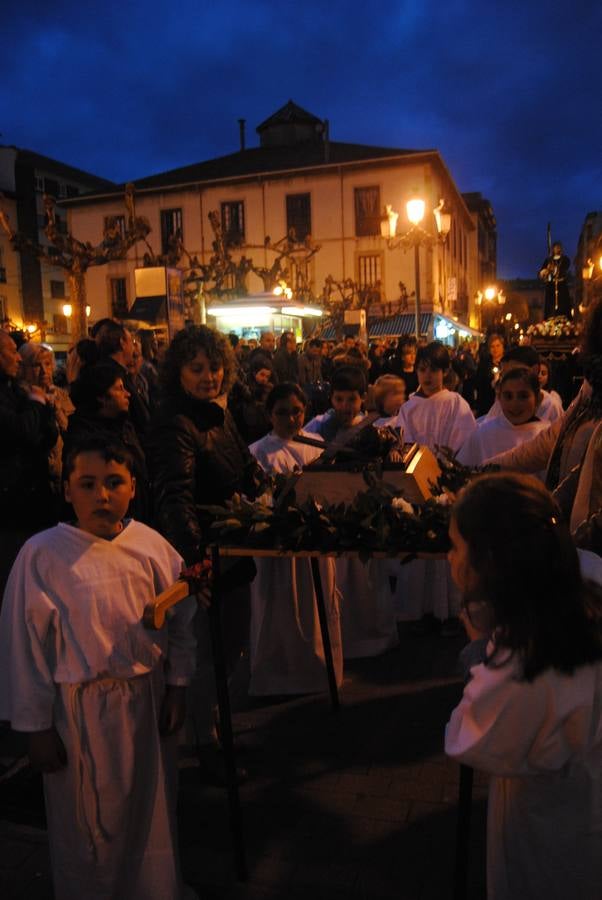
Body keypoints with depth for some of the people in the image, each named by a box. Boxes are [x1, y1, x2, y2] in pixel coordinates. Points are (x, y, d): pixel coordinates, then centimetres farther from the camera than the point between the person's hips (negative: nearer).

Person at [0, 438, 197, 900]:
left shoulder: (151, 545, -8)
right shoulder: (42, 555, -17)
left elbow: (180, 619, 3)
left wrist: (177, 686, 5)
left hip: (148, 698, 3)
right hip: (80, 709, -3)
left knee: (152, 811, 22)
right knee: (89, 822, 16)